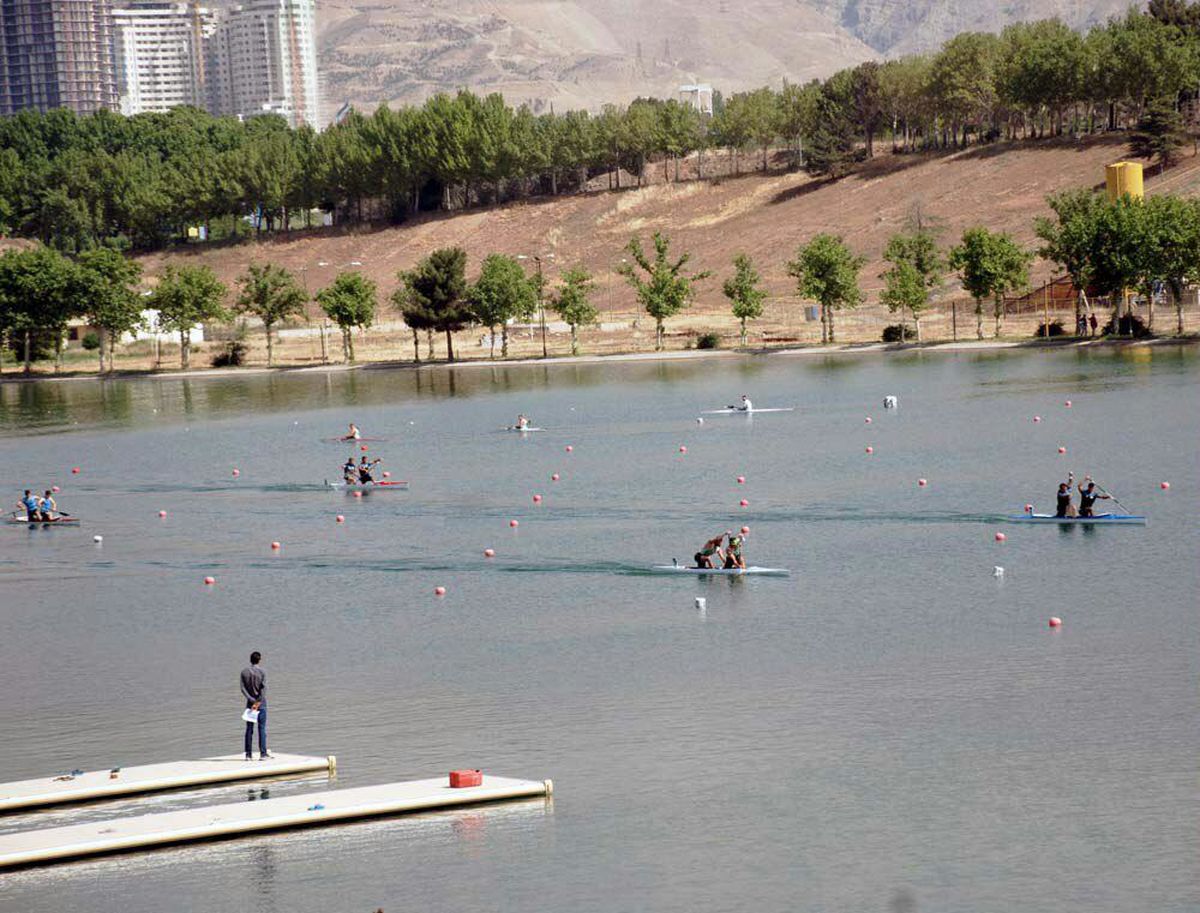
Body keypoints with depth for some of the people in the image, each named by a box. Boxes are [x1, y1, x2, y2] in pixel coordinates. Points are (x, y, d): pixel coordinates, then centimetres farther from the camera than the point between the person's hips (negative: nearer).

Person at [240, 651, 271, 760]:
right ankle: (263, 753, -4)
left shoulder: (244, 672, 3)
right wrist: (258, 702, -16)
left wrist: (252, 700, -9)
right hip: (261, 703, -2)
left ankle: (248, 754, 4)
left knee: (249, 729, 6)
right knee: (262, 728, 0)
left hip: (250, 702, 2)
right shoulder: (262, 672, -6)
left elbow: (243, 689, -5)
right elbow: (263, 688, -15)